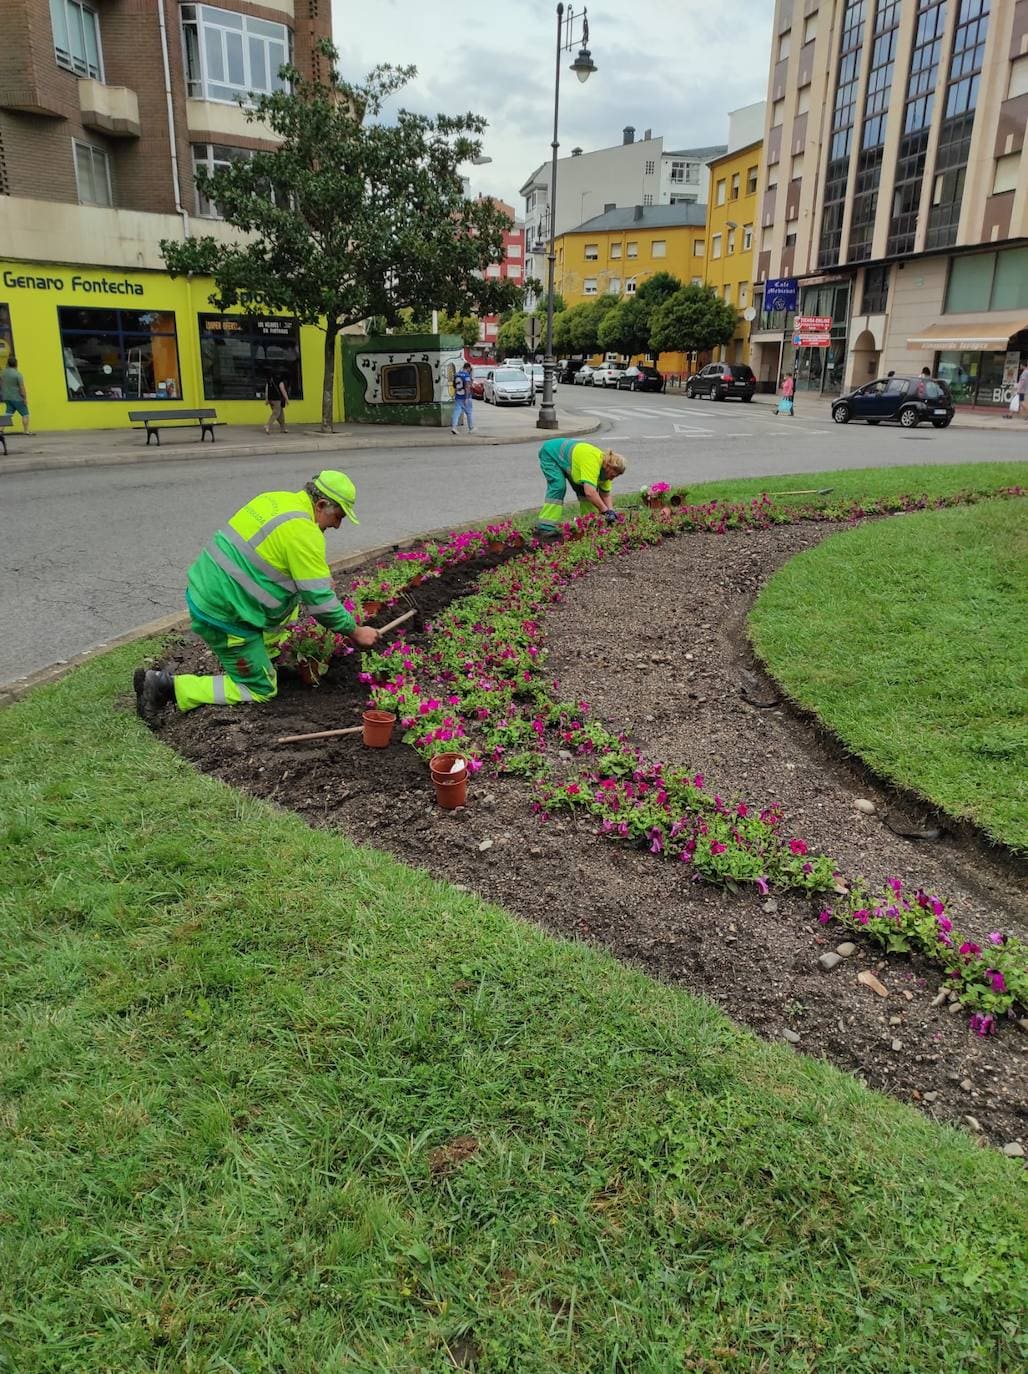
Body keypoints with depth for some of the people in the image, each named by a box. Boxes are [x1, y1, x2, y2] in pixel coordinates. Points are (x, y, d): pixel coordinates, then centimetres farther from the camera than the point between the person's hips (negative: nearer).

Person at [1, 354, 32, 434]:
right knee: (25, 413, 2)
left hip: (6, 397, 7)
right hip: (17, 398, -7)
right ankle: (26, 430, 0)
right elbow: (22, 387, -17)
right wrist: (25, 398, -14)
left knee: (8, 414, 10)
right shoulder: (17, 374, -15)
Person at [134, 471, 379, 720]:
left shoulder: (275, 499, 8)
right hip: (223, 615, -9)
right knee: (260, 690, 4)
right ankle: (167, 685, -3)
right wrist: (356, 632, -4)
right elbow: (319, 600, -16)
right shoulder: (304, 533, -18)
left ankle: (264, 654, 25)